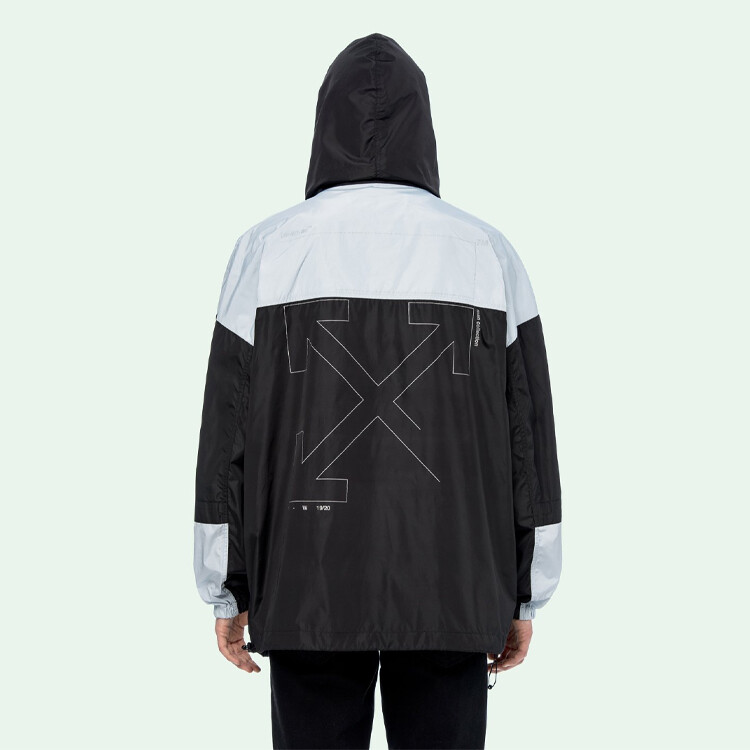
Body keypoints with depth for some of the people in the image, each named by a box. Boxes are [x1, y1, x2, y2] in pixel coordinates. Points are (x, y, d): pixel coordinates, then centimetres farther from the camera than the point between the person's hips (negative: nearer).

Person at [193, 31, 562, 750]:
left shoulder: (267, 249, -4)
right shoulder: (488, 252, -2)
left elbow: (228, 433, -4)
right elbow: (531, 440, -1)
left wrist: (225, 592, 6)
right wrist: (525, 597, 7)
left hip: (312, 585, 0)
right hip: (451, 591, 1)